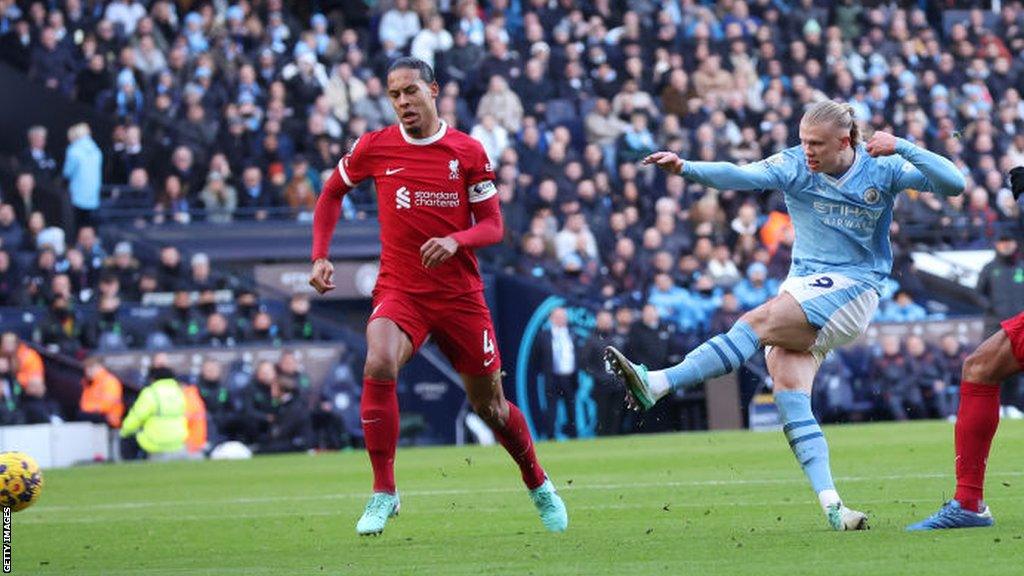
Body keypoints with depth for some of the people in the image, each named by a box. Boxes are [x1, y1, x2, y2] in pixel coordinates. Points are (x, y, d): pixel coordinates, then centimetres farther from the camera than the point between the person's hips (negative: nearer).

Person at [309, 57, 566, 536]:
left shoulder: (468, 152, -3)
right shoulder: (374, 147, -1)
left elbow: (493, 225, -1)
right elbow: (332, 194, 15)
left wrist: (456, 240, -22)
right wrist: (320, 257, 4)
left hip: (460, 294, 0)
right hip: (399, 290, 0)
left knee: (489, 404, 9)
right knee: (379, 366, -30)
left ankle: (538, 486, 37)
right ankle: (383, 494, -19)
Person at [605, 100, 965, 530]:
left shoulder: (882, 168, -2)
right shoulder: (794, 165, 2)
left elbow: (953, 184, -7)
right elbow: (744, 176, -14)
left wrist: (901, 147, -19)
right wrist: (685, 169, -31)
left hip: (852, 289, -5)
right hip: (803, 289, 5)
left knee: (759, 322, -27)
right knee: (789, 392, -16)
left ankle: (657, 385, -33)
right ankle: (831, 506, -22)